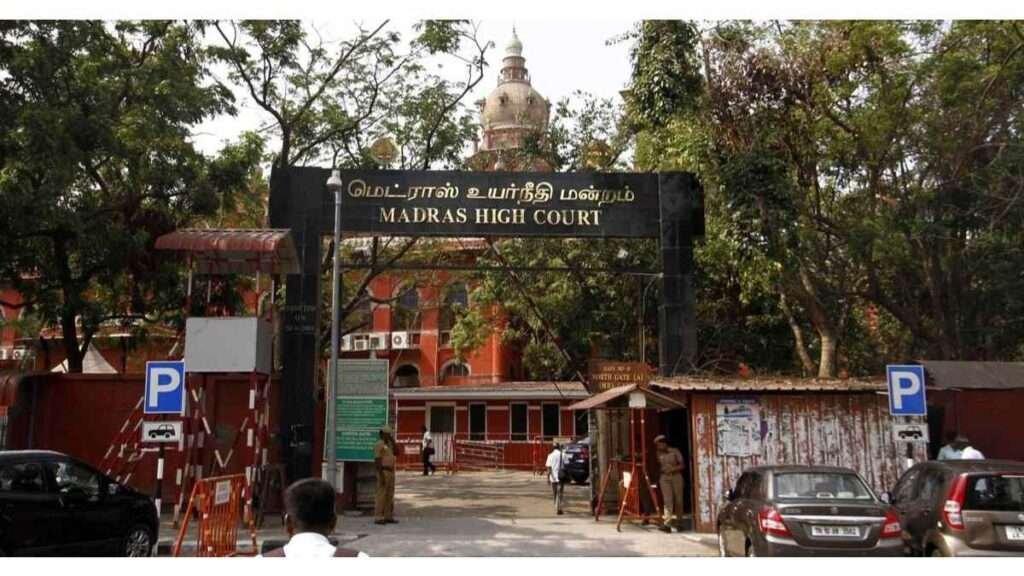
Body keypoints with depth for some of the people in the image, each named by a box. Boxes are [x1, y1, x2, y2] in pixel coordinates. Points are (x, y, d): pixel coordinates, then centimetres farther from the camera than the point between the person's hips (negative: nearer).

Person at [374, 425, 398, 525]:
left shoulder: (388, 444, 16)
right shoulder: (379, 444, -11)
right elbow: (377, 461, -17)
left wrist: (393, 441, 4)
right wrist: (381, 475, -22)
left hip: (391, 472, 9)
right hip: (383, 472, -9)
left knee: (390, 495, 10)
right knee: (381, 495, -7)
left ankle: (388, 516, 14)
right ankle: (378, 518, -5)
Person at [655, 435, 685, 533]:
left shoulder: (675, 451, -4)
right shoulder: (659, 454, 7)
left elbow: (682, 465, -7)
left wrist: (672, 469, -18)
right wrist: (661, 470, -1)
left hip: (676, 476, -2)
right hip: (665, 478, 2)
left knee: (678, 500, 4)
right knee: (667, 500, -10)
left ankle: (678, 523, 18)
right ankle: (667, 524, -18)